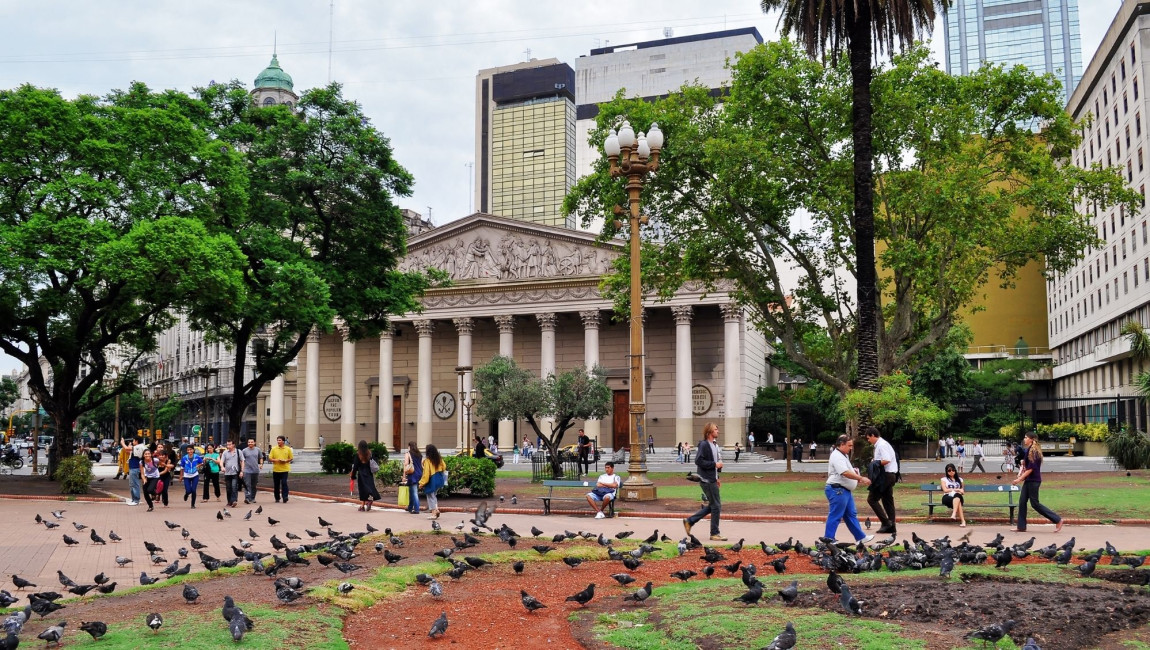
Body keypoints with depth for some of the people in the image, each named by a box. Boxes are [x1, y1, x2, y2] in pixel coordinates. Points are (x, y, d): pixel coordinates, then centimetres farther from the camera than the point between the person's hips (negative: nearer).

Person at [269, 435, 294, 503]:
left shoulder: (288, 449, 3)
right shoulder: (274, 449, 4)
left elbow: (291, 458, 9)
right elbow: (270, 458, 3)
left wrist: (285, 461, -11)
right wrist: (276, 460, -15)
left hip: (285, 469, -2)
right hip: (276, 469, 2)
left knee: (284, 483, -12)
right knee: (276, 485, 7)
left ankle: (285, 497, -10)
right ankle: (277, 498, 20)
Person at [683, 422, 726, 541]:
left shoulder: (714, 445, 15)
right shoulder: (704, 445, -14)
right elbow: (698, 461, -23)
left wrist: (716, 477, 16)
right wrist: (715, 464, -20)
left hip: (711, 479, 10)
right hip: (707, 480, -10)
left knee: (711, 506, 14)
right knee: (716, 506, -4)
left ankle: (689, 521, 20)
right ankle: (714, 534, 5)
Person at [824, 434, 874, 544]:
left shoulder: (843, 455, 18)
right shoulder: (837, 456, -17)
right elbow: (846, 473, -27)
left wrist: (857, 477, 9)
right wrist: (861, 478, -22)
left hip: (844, 490, 11)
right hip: (837, 489, -11)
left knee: (851, 515, 16)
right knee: (835, 517, -6)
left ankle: (861, 537, 24)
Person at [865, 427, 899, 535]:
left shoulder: (882, 445, -14)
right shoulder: (881, 444, 15)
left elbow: (886, 460, -24)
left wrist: (875, 463, -10)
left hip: (885, 476, -10)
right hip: (889, 475, 10)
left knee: (872, 499, -7)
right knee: (888, 501, 11)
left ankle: (886, 522, -10)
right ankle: (891, 527, 13)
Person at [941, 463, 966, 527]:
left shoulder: (960, 479, 25)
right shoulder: (944, 479, 17)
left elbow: (962, 491, 19)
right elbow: (945, 490, 2)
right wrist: (957, 489, 0)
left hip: (958, 497, 2)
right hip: (947, 497, -2)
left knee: (957, 495, -41)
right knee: (958, 502, -39)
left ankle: (954, 514, -58)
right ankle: (963, 521, -53)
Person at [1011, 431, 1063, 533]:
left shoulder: (1033, 451, -16)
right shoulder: (1029, 450, 12)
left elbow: (1031, 468, -20)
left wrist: (1019, 479, -19)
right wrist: (1020, 476, 10)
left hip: (1033, 481, -9)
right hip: (1029, 480, 9)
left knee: (1035, 503, -3)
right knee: (1022, 502, 7)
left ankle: (1057, 520, 5)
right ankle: (1021, 527, 10)